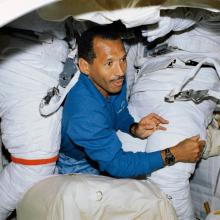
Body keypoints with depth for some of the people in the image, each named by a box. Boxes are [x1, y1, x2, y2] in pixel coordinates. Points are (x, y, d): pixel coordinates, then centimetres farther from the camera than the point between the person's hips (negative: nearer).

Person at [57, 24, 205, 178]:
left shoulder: (116, 81, -16)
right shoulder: (84, 113, -40)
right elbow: (117, 164, -33)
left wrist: (134, 129, -19)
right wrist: (174, 155, -33)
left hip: (105, 146, 7)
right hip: (78, 166, -7)